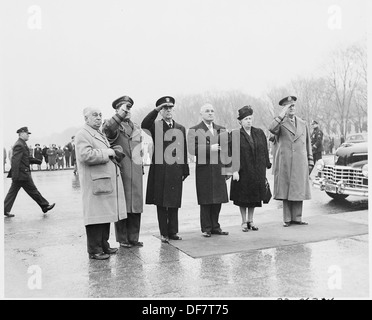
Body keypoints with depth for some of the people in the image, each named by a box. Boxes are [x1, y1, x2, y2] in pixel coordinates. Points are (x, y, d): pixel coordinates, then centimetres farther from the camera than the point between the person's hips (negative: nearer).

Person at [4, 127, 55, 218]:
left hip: (18, 175, 10)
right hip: (22, 173, -10)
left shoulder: (22, 144, 16)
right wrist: (15, 175, -25)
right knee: (33, 191, 1)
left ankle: (5, 210, 14)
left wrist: (36, 160, 19)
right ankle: (45, 205, 11)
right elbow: (15, 160, -23)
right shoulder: (19, 145, -17)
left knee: (13, 192, 11)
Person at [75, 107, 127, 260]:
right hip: (95, 182, -9)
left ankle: (104, 245, 23)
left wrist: (113, 153, 14)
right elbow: (85, 155, -22)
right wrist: (106, 153, -14)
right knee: (96, 216, -5)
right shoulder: (83, 134, -7)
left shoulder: (100, 134, 24)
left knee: (106, 215, 13)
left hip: (107, 181, 9)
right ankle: (94, 250, 4)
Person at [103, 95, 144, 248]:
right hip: (120, 172, -6)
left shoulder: (136, 127, 20)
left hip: (135, 173, 6)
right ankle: (122, 239, 11)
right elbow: (107, 129, -28)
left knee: (136, 206, 8)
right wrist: (122, 113, -27)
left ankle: (133, 237, 18)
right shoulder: (114, 126, -1)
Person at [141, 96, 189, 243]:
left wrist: (185, 171, 8)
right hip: (160, 171, -3)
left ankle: (173, 231, 19)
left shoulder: (181, 128, 14)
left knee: (174, 203, 8)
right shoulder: (155, 126, 4)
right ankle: (164, 233, 12)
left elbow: (184, 151, 12)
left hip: (176, 171, 3)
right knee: (161, 203, 3)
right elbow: (144, 125, -20)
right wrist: (156, 110, -21)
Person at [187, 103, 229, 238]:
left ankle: (215, 226, 21)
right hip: (203, 170, -4)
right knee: (205, 201, 0)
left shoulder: (221, 129, 17)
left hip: (219, 169, 4)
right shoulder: (194, 130, 2)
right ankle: (206, 228, 12)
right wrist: (210, 148, -17)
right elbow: (192, 149, -12)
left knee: (218, 200, 8)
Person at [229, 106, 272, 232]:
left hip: (257, 171, 3)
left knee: (254, 197, 10)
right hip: (243, 171, -3)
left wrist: (266, 166, 4)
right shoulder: (235, 134, -6)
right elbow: (233, 154, -11)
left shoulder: (259, 133, 6)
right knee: (243, 197, 5)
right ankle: (244, 222, 17)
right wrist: (235, 171, -17)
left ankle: (250, 220, 23)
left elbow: (265, 151, 8)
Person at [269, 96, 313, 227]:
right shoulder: (280, 123, 3)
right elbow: (271, 129, -22)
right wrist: (282, 114, -19)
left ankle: (297, 217, 13)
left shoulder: (303, 124, 15)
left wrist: (310, 162, 12)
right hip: (285, 162, -3)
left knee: (299, 190, 3)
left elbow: (308, 144, 17)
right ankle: (287, 219, 9)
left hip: (300, 163, 3)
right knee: (285, 190, 0)